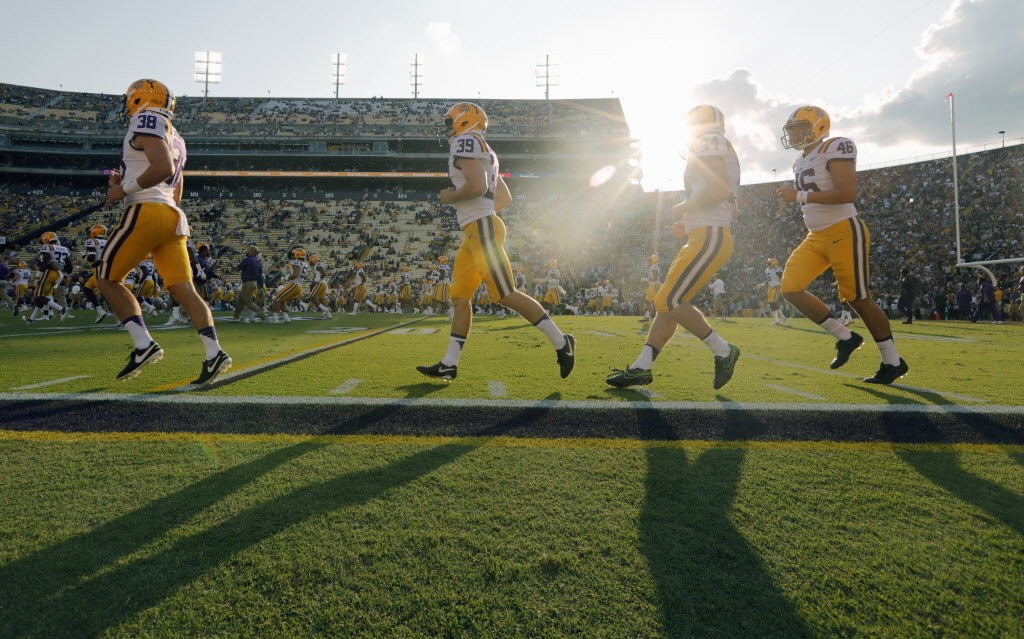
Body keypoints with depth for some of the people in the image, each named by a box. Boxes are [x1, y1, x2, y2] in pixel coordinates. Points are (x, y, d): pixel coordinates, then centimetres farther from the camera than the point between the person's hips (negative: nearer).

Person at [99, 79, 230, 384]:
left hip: (146, 211, -8)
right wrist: (127, 184, 27)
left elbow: (164, 168, -19)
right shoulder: (175, 138, 27)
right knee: (183, 288, -2)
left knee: (108, 280, 5)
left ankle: (144, 345, -6)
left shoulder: (147, 121, -1)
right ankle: (214, 353, -14)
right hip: (173, 216, 8)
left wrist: (123, 190, -10)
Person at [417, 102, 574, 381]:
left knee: (506, 294, -9)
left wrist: (451, 197, -7)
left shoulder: (465, 143, -6)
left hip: (482, 229, -10)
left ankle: (561, 343, -1)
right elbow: (505, 198, 26)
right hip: (473, 233, 10)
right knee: (460, 298, 7)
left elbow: (478, 186, -23)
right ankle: (449, 364, 11)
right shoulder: (483, 151, 23)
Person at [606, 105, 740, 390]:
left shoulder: (709, 142, -4)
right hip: (703, 239, 10)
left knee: (669, 302, -12)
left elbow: (720, 189, -20)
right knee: (667, 302, 7)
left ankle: (722, 351, 0)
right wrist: (688, 224, 21)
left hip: (709, 238, -10)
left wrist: (685, 207, -7)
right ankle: (641, 367, 8)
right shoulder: (718, 152, 26)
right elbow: (731, 209, 28)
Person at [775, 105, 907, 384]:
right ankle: (845, 337, 12)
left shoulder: (835, 148, -12)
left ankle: (894, 362, 15)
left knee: (858, 299, -2)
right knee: (790, 288, -2)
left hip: (843, 232, -9)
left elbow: (847, 193, -23)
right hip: (816, 237, 9)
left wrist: (799, 196, -22)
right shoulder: (801, 161, 16)